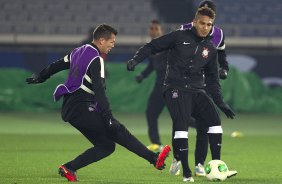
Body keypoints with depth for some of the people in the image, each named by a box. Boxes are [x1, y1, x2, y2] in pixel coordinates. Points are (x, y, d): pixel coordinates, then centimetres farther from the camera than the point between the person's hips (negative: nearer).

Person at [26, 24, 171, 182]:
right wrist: (108, 117, -26)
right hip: (81, 108, -10)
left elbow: (57, 65, 32)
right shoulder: (96, 59, -12)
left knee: (106, 146, 4)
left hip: (70, 109, 10)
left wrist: (40, 77, 48)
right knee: (118, 130, -17)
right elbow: (99, 90, -21)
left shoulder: (79, 52, 17)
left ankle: (69, 168, 3)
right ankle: (154, 159, -26)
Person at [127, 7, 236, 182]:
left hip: (197, 91, 5)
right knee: (181, 124, -20)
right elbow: (152, 46, 3)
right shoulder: (180, 37, 0)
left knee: (215, 121, -11)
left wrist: (220, 102, 11)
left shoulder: (211, 49, 14)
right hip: (176, 90, -5)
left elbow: (212, 79, 19)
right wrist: (136, 59, -12)